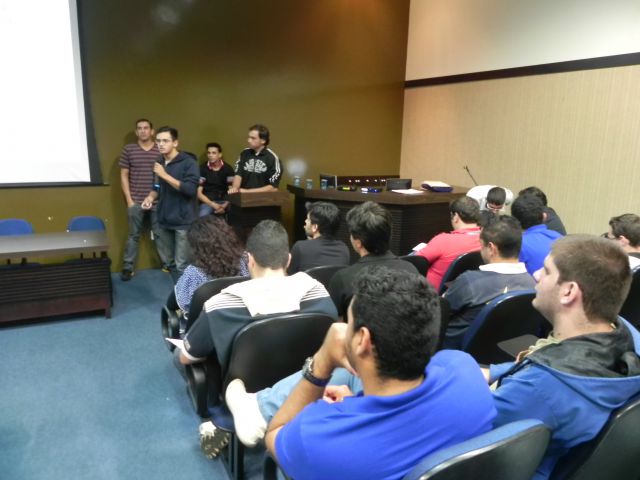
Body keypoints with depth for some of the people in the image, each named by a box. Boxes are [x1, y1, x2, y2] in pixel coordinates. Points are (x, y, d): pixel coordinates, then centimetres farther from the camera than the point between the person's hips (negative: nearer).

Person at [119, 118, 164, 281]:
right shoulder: (128, 149, 3)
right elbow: (124, 175, 4)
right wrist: (129, 199, -3)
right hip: (136, 201, 0)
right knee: (134, 235, 8)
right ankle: (128, 268, 18)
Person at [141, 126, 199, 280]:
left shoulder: (188, 162, -9)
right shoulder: (159, 163, 11)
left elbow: (190, 189, -19)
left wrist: (165, 175, -21)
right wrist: (151, 196, 1)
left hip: (183, 222, -6)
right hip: (164, 221, 7)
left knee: (182, 265, -5)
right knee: (170, 262, 13)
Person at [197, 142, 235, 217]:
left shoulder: (228, 169, 4)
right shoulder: (202, 169, 1)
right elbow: (198, 193, -2)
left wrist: (224, 206, -18)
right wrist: (213, 204, -15)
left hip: (223, 201, 2)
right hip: (207, 202, -1)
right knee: (203, 216, -31)